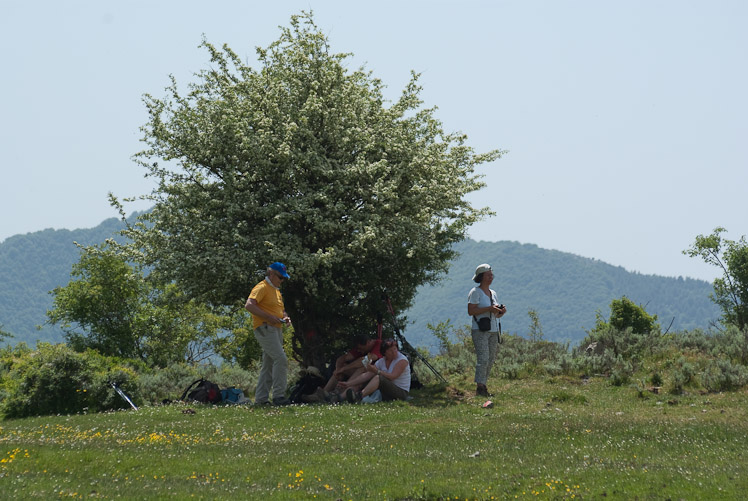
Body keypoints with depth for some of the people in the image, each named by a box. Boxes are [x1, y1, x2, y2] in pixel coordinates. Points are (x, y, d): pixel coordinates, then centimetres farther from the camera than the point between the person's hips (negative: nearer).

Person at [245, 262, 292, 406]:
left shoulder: (276, 290, 23)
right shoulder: (262, 288, -8)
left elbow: (281, 310, 34)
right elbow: (249, 305, -20)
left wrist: (285, 317, 10)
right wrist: (269, 317, -23)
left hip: (276, 329, 10)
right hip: (265, 328, -10)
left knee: (268, 365, 9)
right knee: (281, 360, -18)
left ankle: (260, 399, 12)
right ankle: (278, 396, -18)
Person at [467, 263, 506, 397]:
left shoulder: (493, 293, 18)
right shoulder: (475, 292, -4)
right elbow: (471, 311, -14)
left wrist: (502, 311, -1)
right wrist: (489, 309, -20)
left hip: (493, 331, 7)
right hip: (480, 331, -7)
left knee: (490, 360, 5)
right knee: (483, 358, -16)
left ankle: (483, 386, 10)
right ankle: (479, 387, -17)